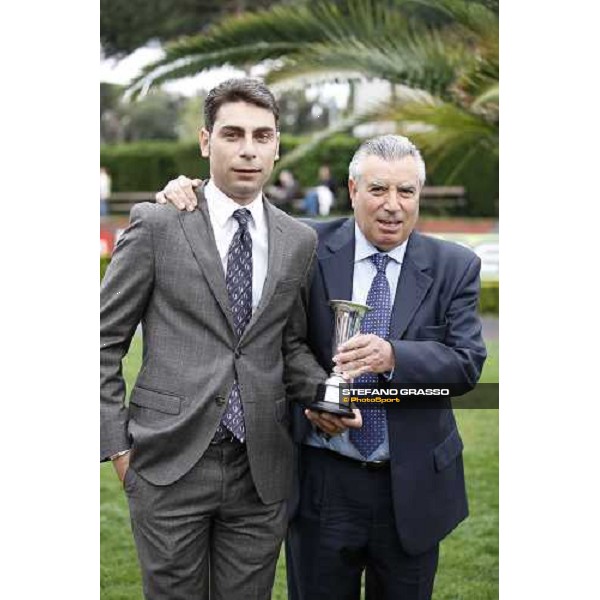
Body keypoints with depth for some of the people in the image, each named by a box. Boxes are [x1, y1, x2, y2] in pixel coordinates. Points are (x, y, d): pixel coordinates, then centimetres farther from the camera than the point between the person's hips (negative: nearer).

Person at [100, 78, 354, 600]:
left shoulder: (299, 241, 7)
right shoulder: (156, 224, -4)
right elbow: (106, 340, 0)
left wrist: (324, 392, -4)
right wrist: (117, 443, -3)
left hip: (262, 470, 3)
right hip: (170, 463, -3)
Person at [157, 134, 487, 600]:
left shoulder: (455, 267, -2)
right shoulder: (311, 247, -3)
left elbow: (467, 362, -10)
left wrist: (393, 357, -27)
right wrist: (190, 194, -8)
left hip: (413, 487, 1)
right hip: (323, 485, 0)